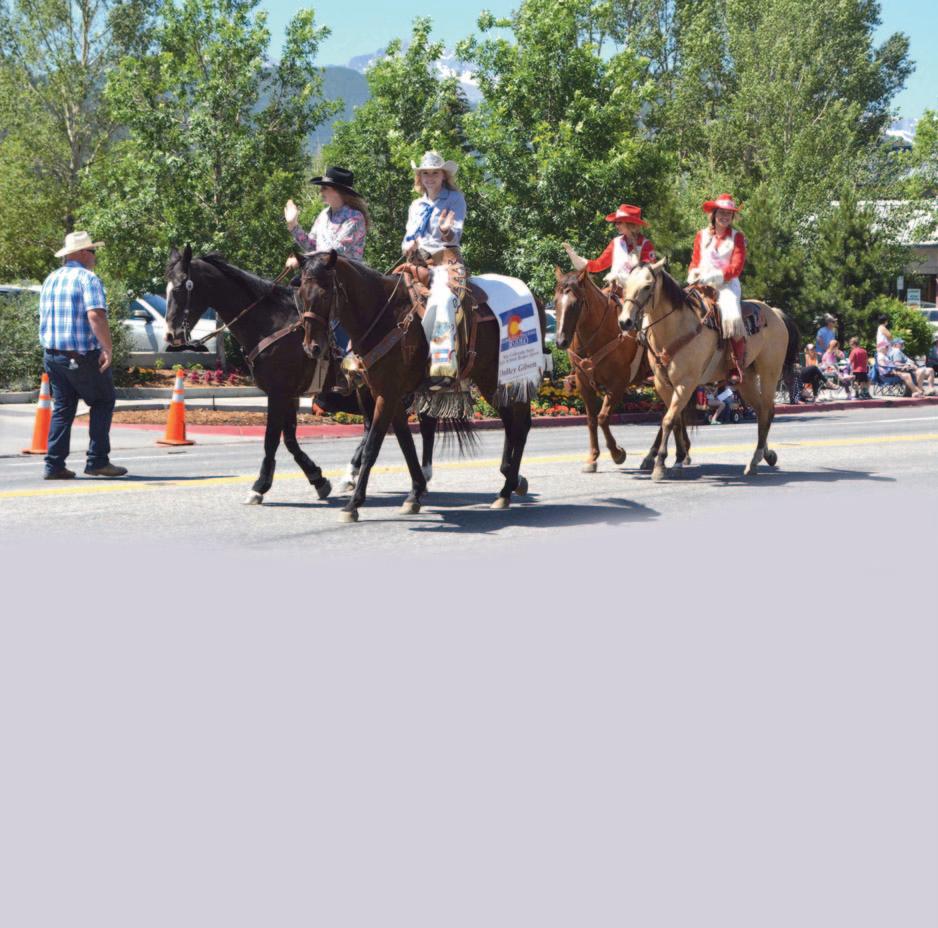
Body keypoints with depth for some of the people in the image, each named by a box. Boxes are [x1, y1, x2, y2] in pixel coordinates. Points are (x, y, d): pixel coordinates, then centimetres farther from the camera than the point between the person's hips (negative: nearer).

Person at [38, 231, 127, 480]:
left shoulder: (50, 279, 14)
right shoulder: (88, 279, -11)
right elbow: (95, 316, -24)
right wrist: (108, 348, -22)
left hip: (51, 354, 7)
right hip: (83, 354, -7)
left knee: (62, 408, 12)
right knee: (103, 402, 7)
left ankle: (54, 465, 6)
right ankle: (97, 461, 4)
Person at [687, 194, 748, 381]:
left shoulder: (737, 237, 4)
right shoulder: (702, 235, 14)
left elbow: (736, 268, -6)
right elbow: (695, 262, 17)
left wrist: (712, 276, -18)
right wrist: (692, 276, -6)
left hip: (727, 286, -4)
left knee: (732, 318, -29)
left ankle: (739, 367, -22)